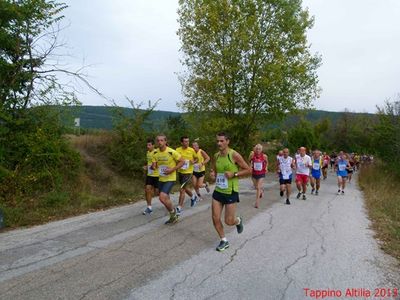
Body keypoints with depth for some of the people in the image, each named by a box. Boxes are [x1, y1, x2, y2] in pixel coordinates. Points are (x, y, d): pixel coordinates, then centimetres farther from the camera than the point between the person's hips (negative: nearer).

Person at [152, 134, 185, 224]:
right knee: (166, 199, 15)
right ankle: (173, 216, 36)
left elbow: (182, 161, -10)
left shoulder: (171, 152, -17)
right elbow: (154, 166, 9)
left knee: (162, 197, -21)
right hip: (161, 179, 6)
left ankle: (173, 212, 6)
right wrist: (153, 166, -16)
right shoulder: (156, 153, 0)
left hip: (170, 179, -6)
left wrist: (172, 169, -20)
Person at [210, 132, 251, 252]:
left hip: (231, 192, -5)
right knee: (215, 218, 3)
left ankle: (238, 221, 37)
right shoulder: (216, 156, 4)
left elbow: (248, 170, -8)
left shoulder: (234, 155, -13)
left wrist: (234, 174, -19)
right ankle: (224, 241, 24)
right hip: (218, 191, 5)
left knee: (229, 221, 1)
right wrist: (212, 175, -5)